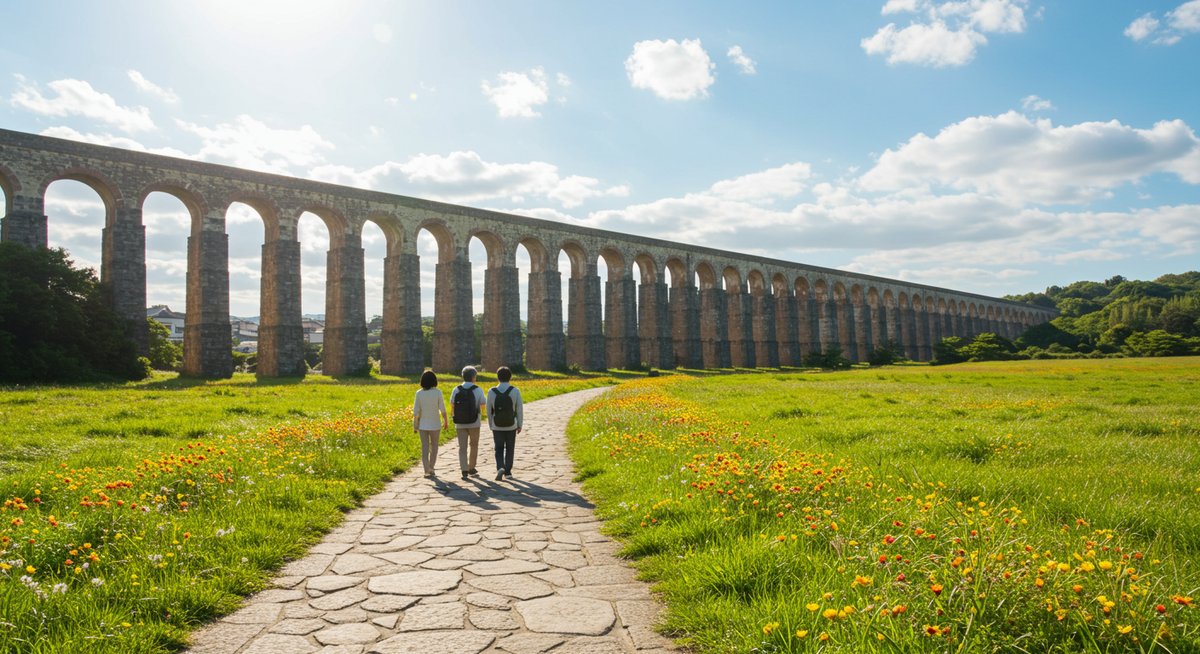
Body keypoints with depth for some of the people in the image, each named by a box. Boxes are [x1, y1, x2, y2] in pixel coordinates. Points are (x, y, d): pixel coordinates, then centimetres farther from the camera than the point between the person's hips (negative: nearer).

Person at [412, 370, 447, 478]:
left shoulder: (419, 393, -7)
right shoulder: (437, 392, -11)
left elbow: (416, 411, -5)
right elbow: (442, 409, -9)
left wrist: (415, 425, 5)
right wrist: (445, 421, 6)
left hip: (423, 425, 1)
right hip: (435, 425, -1)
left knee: (424, 448, 8)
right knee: (434, 447, 16)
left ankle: (427, 470, 1)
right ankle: (431, 468, 18)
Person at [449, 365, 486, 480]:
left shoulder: (456, 390, -2)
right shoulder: (478, 390, -10)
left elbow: (452, 406, 4)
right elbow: (483, 404, 1)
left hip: (460, 423, 2)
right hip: (474, 423, -2)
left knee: (462, 447, 5)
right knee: (473, 445, 16)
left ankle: (464, 470, -3)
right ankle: (471, 468, 22)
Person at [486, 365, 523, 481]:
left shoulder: (491, 392, -8)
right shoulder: (515, 391, -10)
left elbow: (489, 411, -1)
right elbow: (519, 410, -7)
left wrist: (491, 426, 12)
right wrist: (519, 425, 5)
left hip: (497, 426, 0)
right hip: (511, 426, 0)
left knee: (499, 450, 11)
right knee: (509, 449, 17)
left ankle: (500, 468, -11)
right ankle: (508, 471, 23)